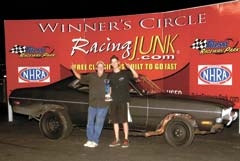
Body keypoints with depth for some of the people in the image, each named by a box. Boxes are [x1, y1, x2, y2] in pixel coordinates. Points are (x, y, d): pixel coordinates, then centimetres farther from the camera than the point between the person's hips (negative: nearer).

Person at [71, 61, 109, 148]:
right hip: (92, 104, 3)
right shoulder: (91, 76, 3)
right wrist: (73, 70, -1)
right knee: (90, 122, 9)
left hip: (103, 105, -3)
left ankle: (95, 141, 12)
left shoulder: (107, 77, -2)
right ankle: (89, 140, 21)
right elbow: (80, 77, 9)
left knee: (98, 124, 2)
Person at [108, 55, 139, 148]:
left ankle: (126, 140, 5)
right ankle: (117, 140, 15)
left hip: (123, 101, -4)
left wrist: (130, 68, -24)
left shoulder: (125, 73, 1)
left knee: (124, 121, -3)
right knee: (115, 121, 7)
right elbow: (109, 88, 15)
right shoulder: (110, 76, 11)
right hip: (113, 101, 4)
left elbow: (136, 76, -13)